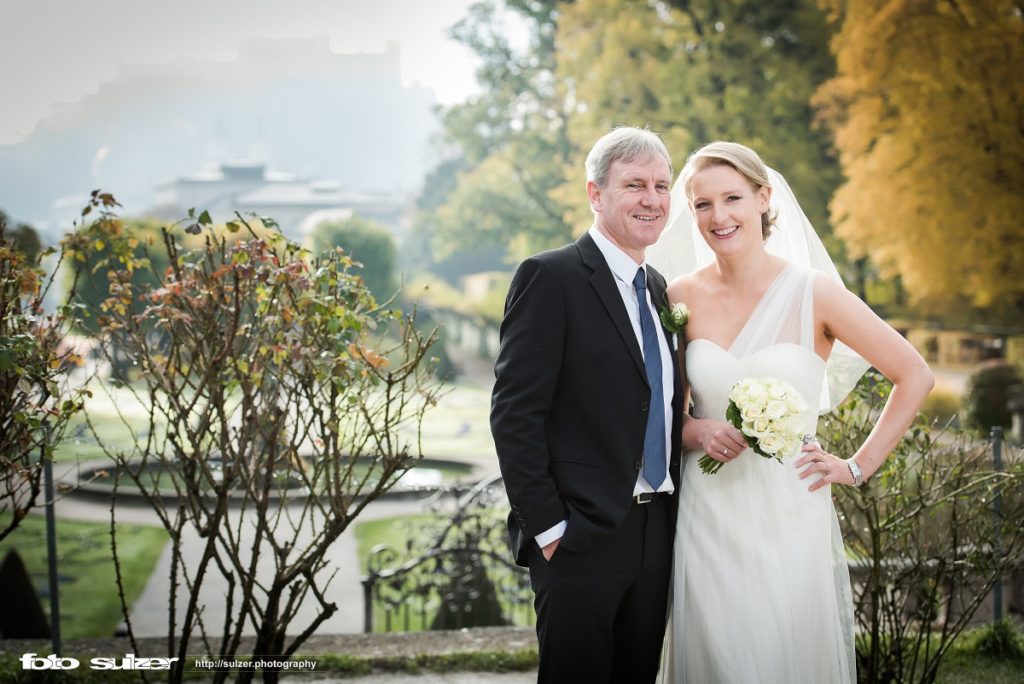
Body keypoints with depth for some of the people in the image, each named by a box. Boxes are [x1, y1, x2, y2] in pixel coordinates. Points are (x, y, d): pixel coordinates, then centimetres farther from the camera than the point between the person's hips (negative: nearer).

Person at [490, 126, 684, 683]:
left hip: (656, 532, 7)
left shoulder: (658, 289, 14)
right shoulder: (550, 277, -9)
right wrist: (547, 528, -16)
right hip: (580, 536, -7)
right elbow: (514, 414, -14)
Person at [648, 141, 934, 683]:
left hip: (789, 518, -1)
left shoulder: (814, 293, -5)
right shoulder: (681, 298, 1)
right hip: (707, 520, 2)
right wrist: (694, 432, -11)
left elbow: (915, 376, 0)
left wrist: (858, 466, -2)